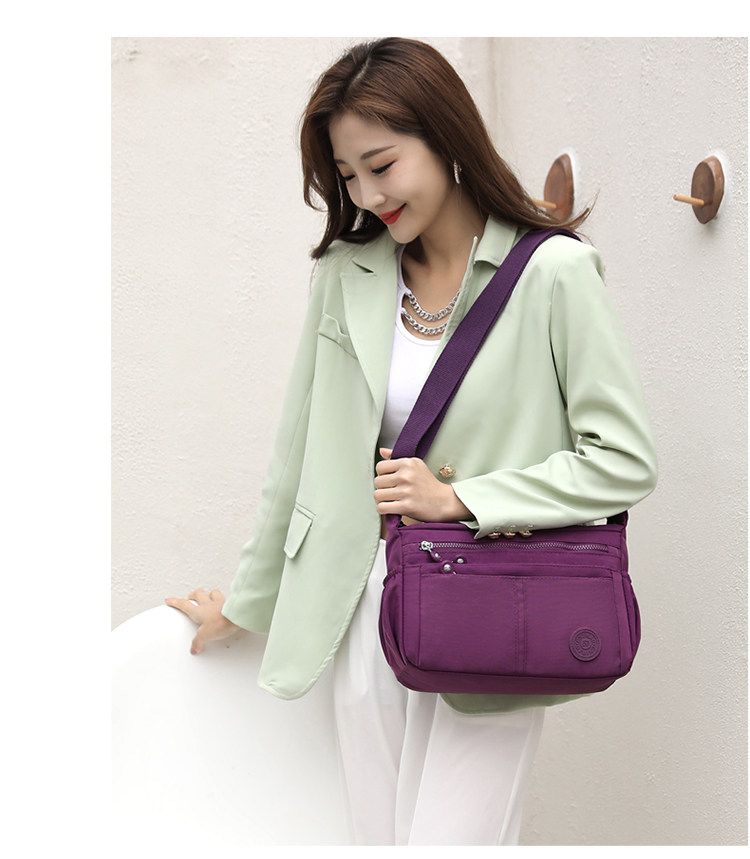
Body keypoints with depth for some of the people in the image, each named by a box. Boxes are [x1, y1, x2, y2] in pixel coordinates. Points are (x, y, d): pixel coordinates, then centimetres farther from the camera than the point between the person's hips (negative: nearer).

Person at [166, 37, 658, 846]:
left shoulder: (553, 273, -9)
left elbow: (625, 461, -7)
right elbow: (300, 451, 11)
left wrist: (458, 497, -13)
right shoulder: (347, 273, 3)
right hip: (369, 606, 4)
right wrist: (246, 601, 18)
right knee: (376, 835, 12)